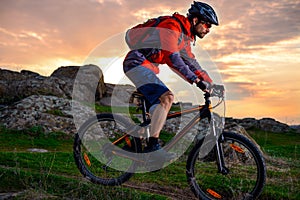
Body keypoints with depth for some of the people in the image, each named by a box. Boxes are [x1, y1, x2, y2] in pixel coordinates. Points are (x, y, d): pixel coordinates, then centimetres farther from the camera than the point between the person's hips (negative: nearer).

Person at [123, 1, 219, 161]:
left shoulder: (186, 36, 14)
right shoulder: (172, 26, -17)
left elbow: (191, 63, 18)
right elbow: (172, 58, -27)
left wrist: (211, 83, 10)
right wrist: (196, 80, -31)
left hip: (147, 66, 10)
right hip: (137, 62, -10)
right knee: (166, 97, -23)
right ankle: (153, 145, -21)